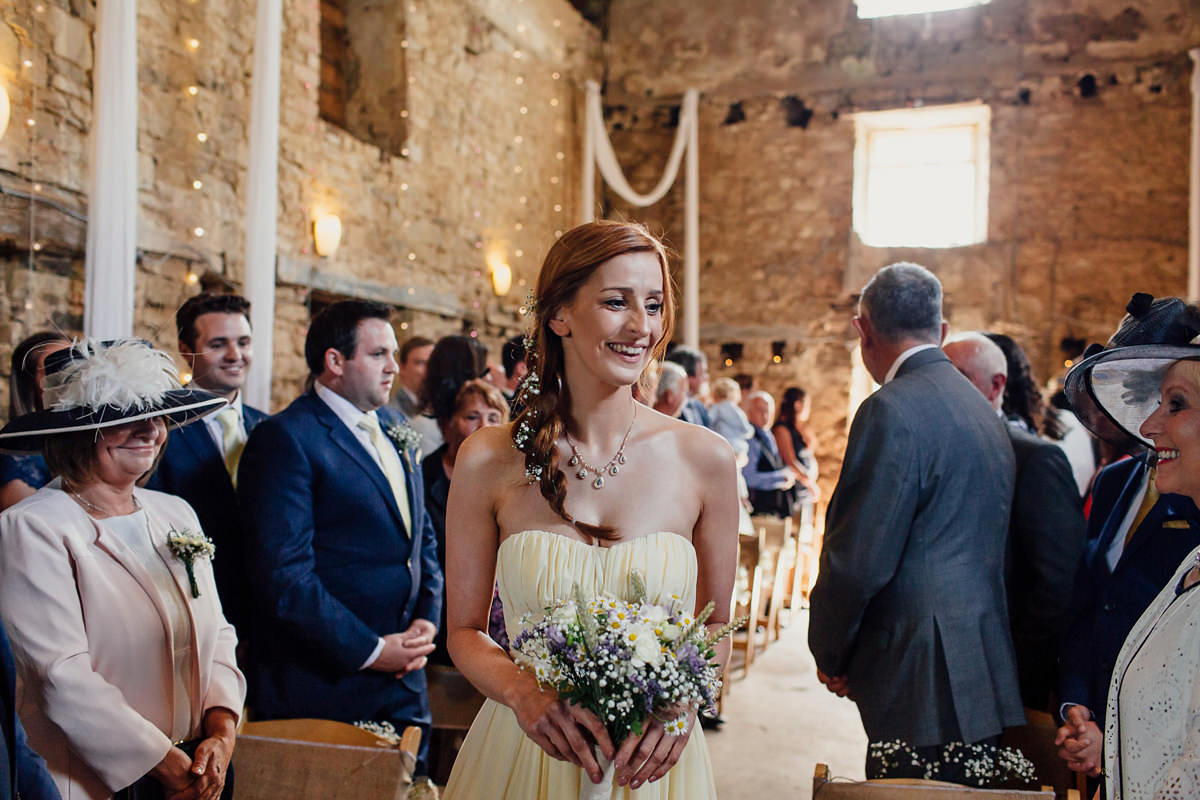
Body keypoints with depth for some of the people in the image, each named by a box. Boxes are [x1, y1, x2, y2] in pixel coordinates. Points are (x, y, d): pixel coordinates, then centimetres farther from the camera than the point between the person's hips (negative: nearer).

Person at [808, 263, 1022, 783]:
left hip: (923, 682, -9)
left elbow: (858, 560, -17)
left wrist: (830, 656, -1)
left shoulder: (892, 412, -15)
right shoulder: (984, 412, 13)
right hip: (983, 676, 9)